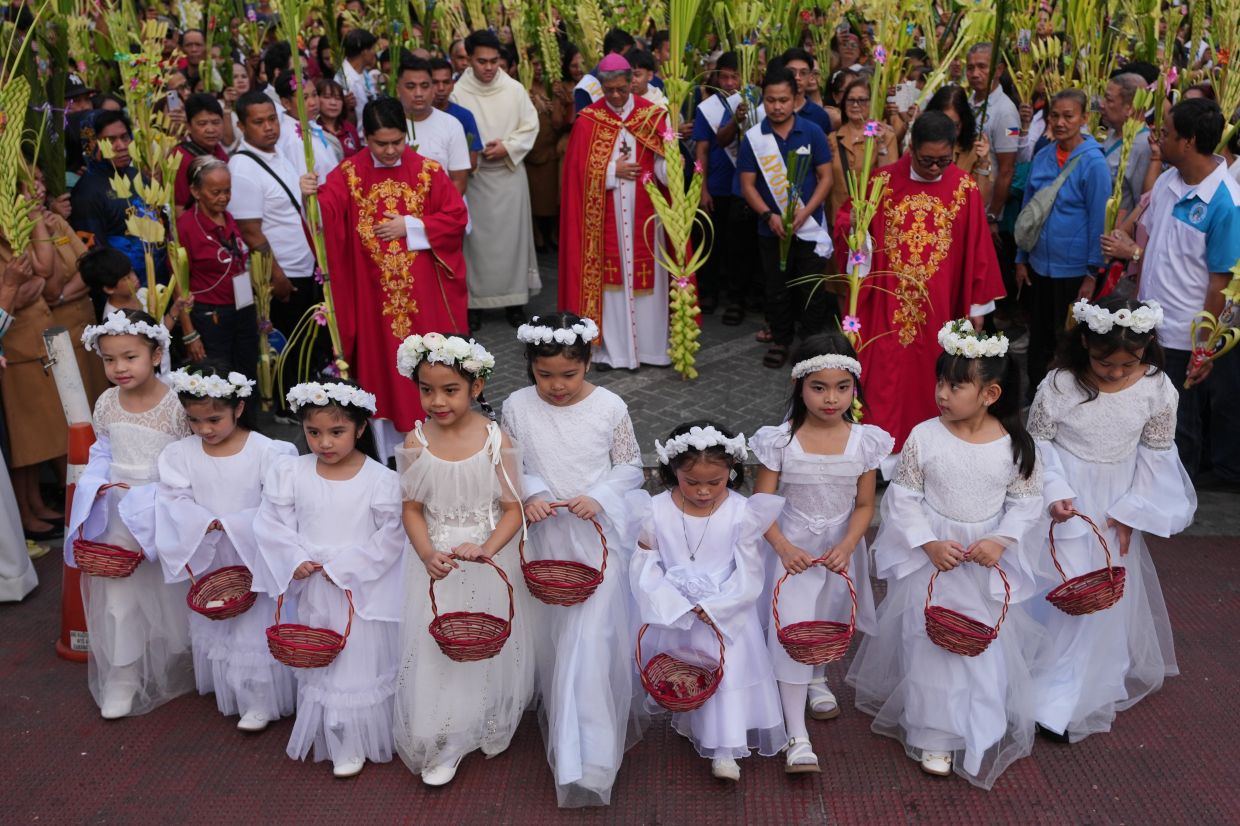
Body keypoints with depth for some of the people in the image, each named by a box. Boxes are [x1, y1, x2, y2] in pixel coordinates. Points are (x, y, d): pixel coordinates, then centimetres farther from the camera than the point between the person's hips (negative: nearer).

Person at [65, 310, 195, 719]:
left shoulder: (176, 405, -16)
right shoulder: (106, 404, -2)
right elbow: (101, 453, 9)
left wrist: (146, 497, -18)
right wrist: (98, 486, -9)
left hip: (163, 512, -4)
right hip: (115, 513, 4)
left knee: (167, 589, 11)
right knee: (117, 587, 5)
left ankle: (176, 662, 32)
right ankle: (122, 674, 18)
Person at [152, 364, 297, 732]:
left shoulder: (266, 452, -17)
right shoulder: (180, 454, -5)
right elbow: (174, 501, -10)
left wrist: (233, 525, -24)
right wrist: (204, 524, -27)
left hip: (253, 557, -4)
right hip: (205, 558, 4)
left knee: (256, 627, 4)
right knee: (211, 626, 20)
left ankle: (261, 700, 19)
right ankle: (224, 689, 40)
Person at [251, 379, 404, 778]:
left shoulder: (380, 479, -14)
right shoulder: (290, 472, -5)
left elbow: (390, 537, -12)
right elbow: (272, 524, -1)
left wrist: (345, 566, -16)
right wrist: (295, 560, -15)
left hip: (362, 592, -3)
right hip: (312, 592, 4)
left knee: (362, 665, 6)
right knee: (317, 666, 17)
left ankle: (355, 744, 23)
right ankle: (327, 738, 36)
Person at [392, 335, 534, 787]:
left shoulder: (495, 439, -13)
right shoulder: (417, 442, -8)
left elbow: (513, 509, -10)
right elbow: (412, 509, -3)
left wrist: (485, 549, -25)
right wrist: (427, 554, -20)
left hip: (489, 565, -1)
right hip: (437, 565, 1)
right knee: (434, 652, 6)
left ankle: (486, 727, 37)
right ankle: (440, 746, 24)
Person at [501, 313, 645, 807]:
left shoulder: (610, 407, -7)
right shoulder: (517, 408, -3)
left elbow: (631, 467, 2)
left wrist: (598, 496, -15)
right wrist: (530, 493, -14)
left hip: (598, 534, -2)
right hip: (544, 536, 3)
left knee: (591, 640, -7)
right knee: (551, 637, 12)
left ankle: (586, 764, -1)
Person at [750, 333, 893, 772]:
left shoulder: (865, 441, -10)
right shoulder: (780, 442, -16)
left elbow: (864, 505, -4)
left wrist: (846, 547, -18)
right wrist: (784, 548, -24)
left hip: (841, 546, 3)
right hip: (792, 546, -3)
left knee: (830, 621, 22)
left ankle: (818, 679, 54)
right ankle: (798, 737, -2)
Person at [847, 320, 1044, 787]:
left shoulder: (1015, 445, -10)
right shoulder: (924, 437, -13)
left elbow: (1026, 500, -1)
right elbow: (904, 496, -7)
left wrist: (1001, 541, -15)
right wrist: (928, 543, -17)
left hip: (989, 561, 1)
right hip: (934, 556, -1)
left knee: (988, 643, 12)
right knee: (931, 642, 6)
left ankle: (985, 725, 37)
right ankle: (934, 734, 21)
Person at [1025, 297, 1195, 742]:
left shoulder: (1158, 389, -12)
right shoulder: (1060, 385, -19)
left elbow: (1156, 452, 0)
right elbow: (1038, 439, -6)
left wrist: (1131, 511, -3)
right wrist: (1053, 492, -18)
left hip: (1117, 504, 3)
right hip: (1068, 501, -3)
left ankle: (1098, 685, 32)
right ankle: (1056, 691, 15)